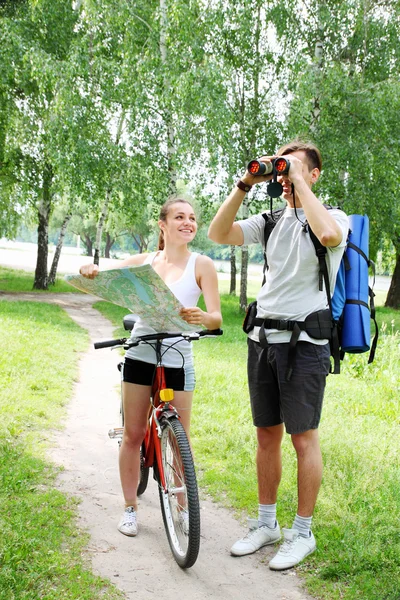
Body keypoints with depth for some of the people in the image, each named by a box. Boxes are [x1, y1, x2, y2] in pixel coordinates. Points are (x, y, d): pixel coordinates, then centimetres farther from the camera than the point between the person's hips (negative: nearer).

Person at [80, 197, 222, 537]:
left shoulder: (201, 265, -4)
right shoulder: (143, 261, 3)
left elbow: (217, 318, -10)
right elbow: (102, 279, 6)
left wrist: (201, 317, -34)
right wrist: (88, 271, -18)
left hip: (178, 359, -2)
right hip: (140, 355, 2)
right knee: (133, 435, 8)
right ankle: (130, 508, 23)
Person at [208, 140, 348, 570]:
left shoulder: (333, 218, -3)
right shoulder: (270, 223, 11)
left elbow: (328, 235, -28)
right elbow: (218, 234, 0)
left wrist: (299, 182, -17)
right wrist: (245, 185, -7)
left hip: (304, 343, -5)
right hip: (262, 338, 6)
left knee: (303, 439, 2)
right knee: (267, 436, 13)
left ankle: (302, 532, 16)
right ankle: (266, 524, 26)